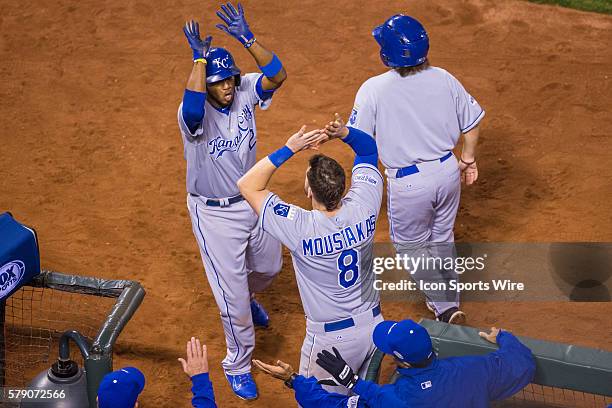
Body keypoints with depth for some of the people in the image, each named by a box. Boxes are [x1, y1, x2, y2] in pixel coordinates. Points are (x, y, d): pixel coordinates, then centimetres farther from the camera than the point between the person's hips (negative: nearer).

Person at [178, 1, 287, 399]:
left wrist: (247, 37, -38)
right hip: (214, 213, -6)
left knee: (269, 266, 29)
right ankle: (238, 365, 24)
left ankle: (245, 298, 64)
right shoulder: (195, 112, -26)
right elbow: (192, 107, -51)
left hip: (253, 200, 6)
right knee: (232, 295, 2)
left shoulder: (245, 91, -12)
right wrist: (200, 57, -46)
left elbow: (278, 75, -29)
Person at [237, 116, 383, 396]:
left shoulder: (301, 228, -27)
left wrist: (289, 149, -22)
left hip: (333, 338, -5)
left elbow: (247, 186, -17)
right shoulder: (363, 207, -16)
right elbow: (368, 149, 2)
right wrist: (345, 133, -18)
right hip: (374, 325, 5)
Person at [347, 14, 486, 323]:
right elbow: (472, 122, 2)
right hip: (448, 171, 5)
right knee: (442, 239, 26)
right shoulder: (444, 79, -7)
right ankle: (449, 302, 41)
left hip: (408, 183, -5)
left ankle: (444, 306, 17)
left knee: (411, 245, 20)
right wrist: (468, 159, 18)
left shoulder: (373, 89, -19)